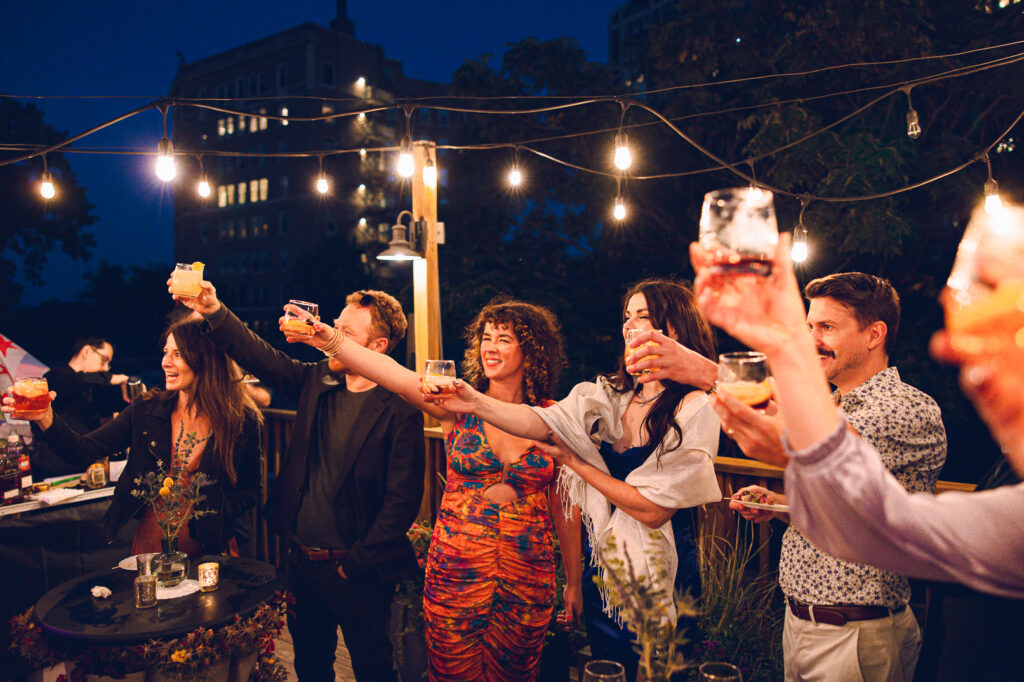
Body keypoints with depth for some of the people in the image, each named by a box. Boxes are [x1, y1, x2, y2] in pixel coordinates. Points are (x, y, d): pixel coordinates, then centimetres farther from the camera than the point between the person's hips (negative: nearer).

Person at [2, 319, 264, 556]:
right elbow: (85, 451, 0)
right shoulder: (146, 410, 2)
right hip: (149, 542, 2)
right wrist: (46, 419, -15)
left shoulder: (242, 421, -6)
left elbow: (251, 492, 2)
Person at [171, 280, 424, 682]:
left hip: (355, 570, -6)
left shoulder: (400, 410, -17)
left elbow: (403, 500, -17)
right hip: (302, 559, 6)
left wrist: (356, 564, -14)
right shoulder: (317, 381, 2)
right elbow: (260, 356, 2)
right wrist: (214, 313, -12)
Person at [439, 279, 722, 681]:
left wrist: (577, 463, -13)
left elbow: (652, 509, -20)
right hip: (601, 568, 5)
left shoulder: (695, 410, -16)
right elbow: (541, 422, -13)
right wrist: (477, 403, -28)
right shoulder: (610, 395, 1)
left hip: (658, 575, -5)